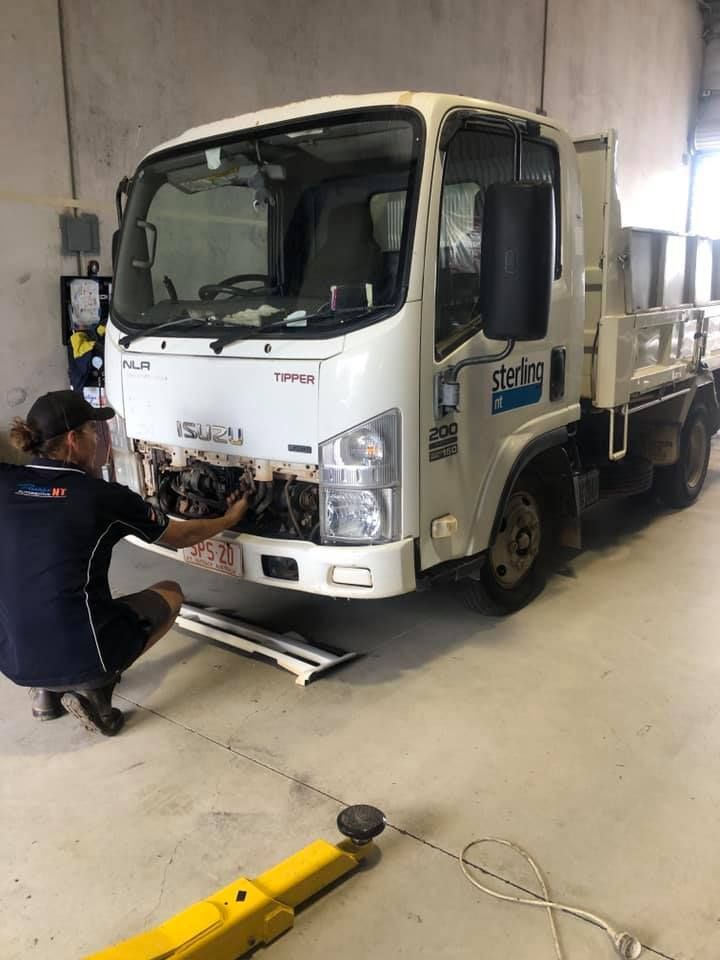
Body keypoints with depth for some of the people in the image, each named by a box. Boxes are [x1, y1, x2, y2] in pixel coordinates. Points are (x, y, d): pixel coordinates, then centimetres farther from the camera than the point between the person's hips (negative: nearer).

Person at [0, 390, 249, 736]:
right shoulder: (104, 497, -6)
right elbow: (181, 536, 9)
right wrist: (231, 519, 27)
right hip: (81, 659, -5)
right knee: (170, 593, 20)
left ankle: (46, 690, 19)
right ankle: (92, 688, 3)